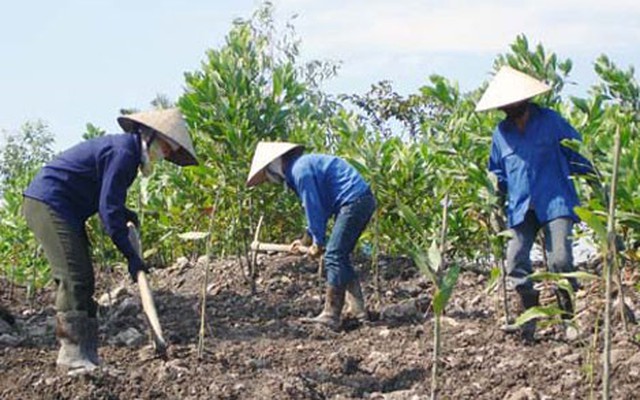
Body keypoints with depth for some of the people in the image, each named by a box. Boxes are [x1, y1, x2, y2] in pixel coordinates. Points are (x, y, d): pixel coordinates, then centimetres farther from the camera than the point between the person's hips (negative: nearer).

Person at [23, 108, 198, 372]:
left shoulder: (126, 150, 15)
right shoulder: (123, 152, -17)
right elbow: (108, 208, -22)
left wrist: (124, 214, 10)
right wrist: (130, 255, -21)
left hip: (61, 209, 11)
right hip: (48, 204, -11)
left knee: (81, 280, 8)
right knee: (75, 278, -14)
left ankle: (86, 355, 9)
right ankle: (73, 355, -14)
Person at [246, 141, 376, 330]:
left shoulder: (300, 170, -12)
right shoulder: (305, 165, 21)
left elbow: (314, 208, -12)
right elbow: (319, 208, 27)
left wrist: (318, 242, -3)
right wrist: (306, 239, 26)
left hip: (354, 201, -10)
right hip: (364, 200, 10)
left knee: (334, 256, -9)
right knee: (341, 257, 15)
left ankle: (331, 316, -9)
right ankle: (358, 310, 16)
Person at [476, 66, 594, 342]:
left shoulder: (550, 121, 1)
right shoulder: (501, 133, 13)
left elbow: (577, 151, 9)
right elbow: (498, 171, 24)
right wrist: (497, 196, 9)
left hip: (555, 203, -4)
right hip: (521, 208, 4)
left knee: (560, 260, -17)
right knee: (515, 262, -5)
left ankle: (568, 317, 4)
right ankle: (529, 320, 7)